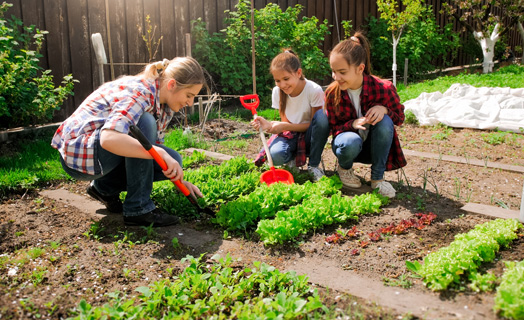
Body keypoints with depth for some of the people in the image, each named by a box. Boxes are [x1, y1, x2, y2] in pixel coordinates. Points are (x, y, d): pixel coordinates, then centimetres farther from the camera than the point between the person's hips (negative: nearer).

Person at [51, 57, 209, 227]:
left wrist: (179, 179, -1)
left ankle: (105, 187, 9)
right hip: (78, 153, -8)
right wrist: (161, 154, -43)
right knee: (144, 123, -30)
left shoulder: (164, 106, 2)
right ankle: (138, 208, -22)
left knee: (173, 160, -8)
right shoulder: (139, 92, -26)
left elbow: (154, 146, 9)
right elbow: (108, 139, -41)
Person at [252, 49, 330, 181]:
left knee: (321, 116, -34)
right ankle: (292, 159, 6)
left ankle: (313, 165, -16)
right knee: (275, 155, -34)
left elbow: (315, 123, -14)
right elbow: (285, 123, -2)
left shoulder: (314, 90, -19)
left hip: (309, 136, -1)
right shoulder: (277, 92, -7)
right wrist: (269, 124, -25)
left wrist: (284, 126, -26)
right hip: (290, 135, 1)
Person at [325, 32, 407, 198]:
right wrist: (353, 124, -30)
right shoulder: (332, 93, -16)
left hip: (374, 145, 1)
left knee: (385, 121, -32)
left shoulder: (382, 88, -20)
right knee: (351, 142, -38)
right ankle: (344, 167, 2)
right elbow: (334, 128, -7)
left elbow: (399, 117, -4)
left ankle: (378, 178, -15)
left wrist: (384, 109, -28)